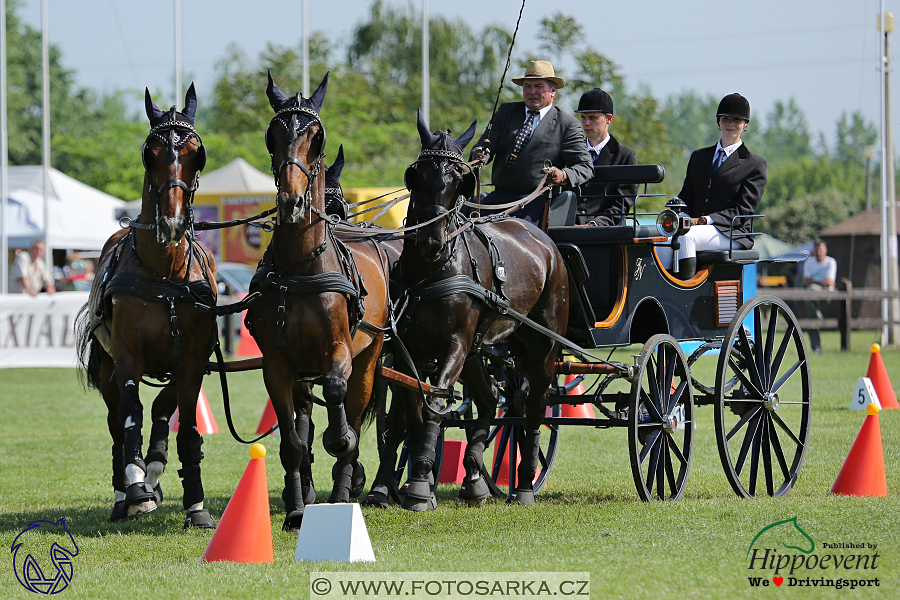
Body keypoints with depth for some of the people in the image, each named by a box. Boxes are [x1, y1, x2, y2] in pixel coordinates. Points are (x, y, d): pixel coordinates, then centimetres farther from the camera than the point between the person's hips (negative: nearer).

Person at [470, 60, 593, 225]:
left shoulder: (567, 124, 5)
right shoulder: (506, 111, 17)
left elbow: (585, 167, 0)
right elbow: (487, 147, 9)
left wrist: (563, 176, -23)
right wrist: (479, 155, -18)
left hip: (536, 201, -4)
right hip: (498, 197, 4)